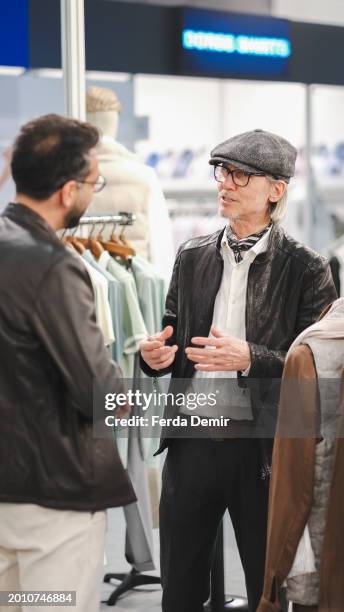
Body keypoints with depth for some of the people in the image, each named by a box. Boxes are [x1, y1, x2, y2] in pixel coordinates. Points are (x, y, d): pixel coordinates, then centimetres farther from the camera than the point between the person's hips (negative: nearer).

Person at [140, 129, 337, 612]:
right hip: (191, 442, 4)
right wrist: (159, 354, -6)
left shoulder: (304, 268, -5)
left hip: (260, 448, -4)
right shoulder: (192, 257, 9)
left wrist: (251, 359, -23)